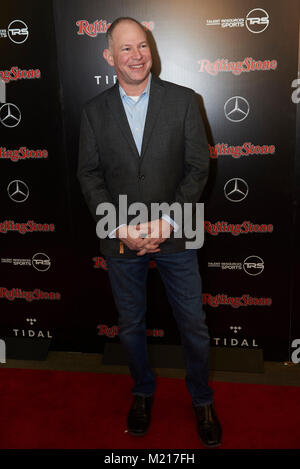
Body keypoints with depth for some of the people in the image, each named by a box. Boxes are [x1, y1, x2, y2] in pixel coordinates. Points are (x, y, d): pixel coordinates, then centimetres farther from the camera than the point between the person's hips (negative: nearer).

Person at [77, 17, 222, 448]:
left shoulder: (183, 100, -2)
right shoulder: (95, 110, 2)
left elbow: (198, 168, -5)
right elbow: (89, 174, 0)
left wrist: (166, 223, -15)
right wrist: (120, 228, -12)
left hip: (174, 236, -1)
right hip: (121, 240, 2)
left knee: (194, 325, 10)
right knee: (130, 326, 17)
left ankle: (202, 401, 35)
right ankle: (143, 392, 43)